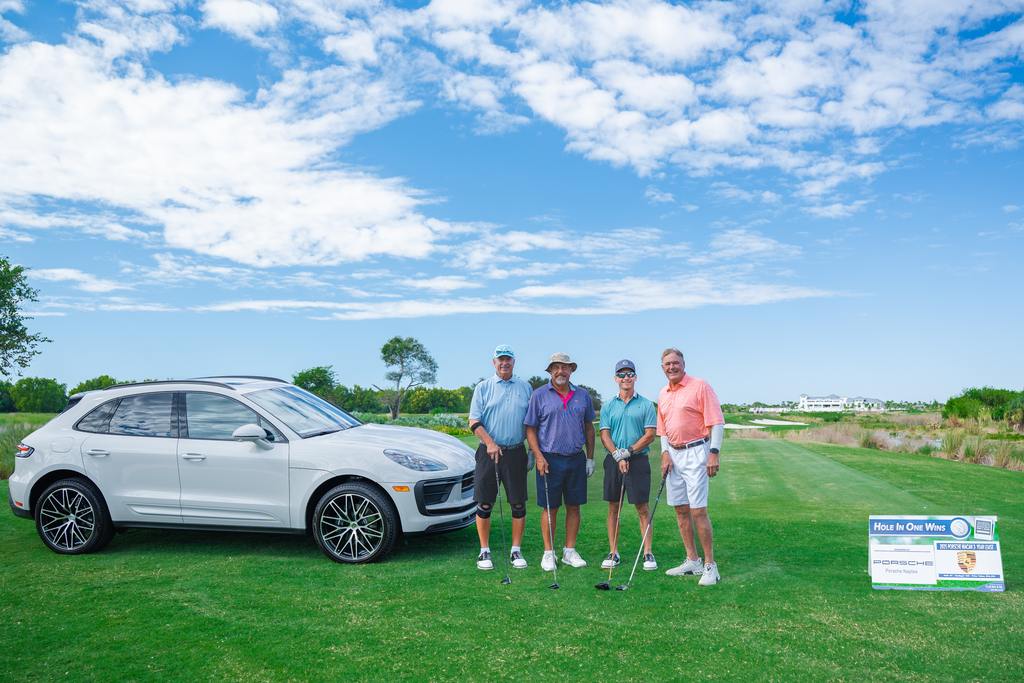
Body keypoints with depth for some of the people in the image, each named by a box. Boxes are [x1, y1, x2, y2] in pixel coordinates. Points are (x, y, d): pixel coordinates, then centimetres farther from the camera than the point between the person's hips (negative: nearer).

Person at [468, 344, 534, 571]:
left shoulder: (525, 387, 11)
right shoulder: (483, 387, 5)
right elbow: (474, 421, -1)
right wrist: (490, 443, -14)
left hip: (516, 451, 2)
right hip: (488, 451, -2)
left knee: (518, 504, 4)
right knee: (484, 503, 1)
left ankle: (516, 550, 16)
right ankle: (484, 552, 13)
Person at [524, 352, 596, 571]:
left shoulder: (583, 395, 8)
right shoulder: (539, 395, -1)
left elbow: (588, 428, 15)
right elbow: (530, 429, -2)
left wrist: (590, 457, 10)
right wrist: (539, 457, -11)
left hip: (576, 459, 3)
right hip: (550, 460, -3)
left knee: (574, 506, 8)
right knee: (550, 508, 3)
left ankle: (570, 551, 20)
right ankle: (548, 553, 13)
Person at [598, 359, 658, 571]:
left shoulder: (646, 405, 3)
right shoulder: (608, 407, 9)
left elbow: (650, 435, -3)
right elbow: (604, 435, 3)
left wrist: (629, 451, -13)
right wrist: (618, 456, -12)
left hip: (638, 460, -2)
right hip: (613, 461, 2)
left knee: (642, 508, 0)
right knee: (613, 508, 6)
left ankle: (647, 553, 6)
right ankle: (613, 553, 12)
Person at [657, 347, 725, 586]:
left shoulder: (700, 387, -6)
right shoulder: (663, 395, 13)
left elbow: (717, 422, -10)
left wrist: (714, 453, -18)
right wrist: (665, 454, 5)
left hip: (696, 452, -7)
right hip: (673, 455, 7)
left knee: (698, 510, -10)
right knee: (680, 509, 9)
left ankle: (710, 565, 0)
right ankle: (692, 561, 19)